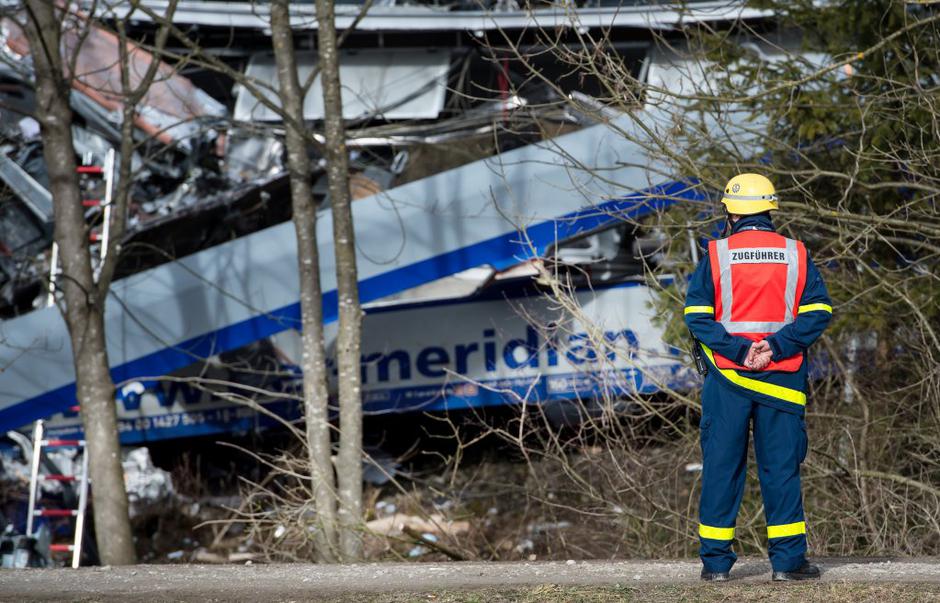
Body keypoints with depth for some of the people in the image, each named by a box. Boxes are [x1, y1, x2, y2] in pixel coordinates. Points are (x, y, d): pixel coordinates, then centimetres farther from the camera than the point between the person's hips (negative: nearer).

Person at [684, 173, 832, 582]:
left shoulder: (715, 256, 0)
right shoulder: (797, 255, 4)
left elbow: (697, 315, -8)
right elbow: (818, 312, -4)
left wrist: (737, 350, -12)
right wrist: (776, 346, -11)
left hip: (727, 379, -1)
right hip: (781, 380, 1)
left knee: (721, 466, 5)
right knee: (781, 467, 4)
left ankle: (716, 560, 5)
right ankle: (787, 559, 2)